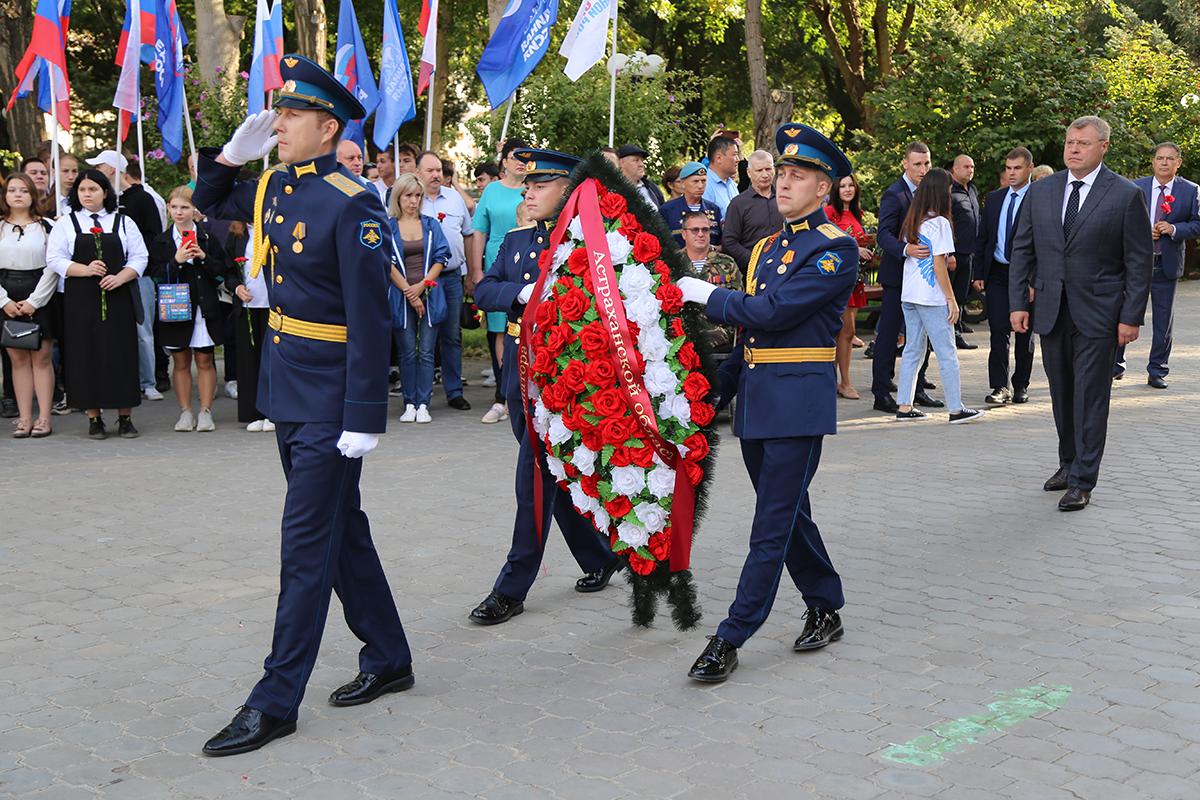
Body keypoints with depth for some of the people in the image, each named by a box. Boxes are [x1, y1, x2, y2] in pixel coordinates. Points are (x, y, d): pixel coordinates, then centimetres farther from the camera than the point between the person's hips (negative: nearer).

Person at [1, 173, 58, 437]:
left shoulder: (45, 227, 4)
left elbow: (53, 267, -2)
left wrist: (34, 301, -9)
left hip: (39, 300, -2)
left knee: (41, 357, -3)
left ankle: (44, 418, 1)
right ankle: (24, 418, 5)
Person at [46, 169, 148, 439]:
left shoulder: (123, 222, 10)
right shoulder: (65, 224, 9)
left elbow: (139, 257, 5)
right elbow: (55, 259, 1)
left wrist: (120, 277, -12)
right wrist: (86, 270, -14)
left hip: (118, 298, 0)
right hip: (81, 301, 0)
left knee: (121, 354, -1)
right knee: (87, 354, -1)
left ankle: (125, 417, 7)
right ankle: (94, 418, 7)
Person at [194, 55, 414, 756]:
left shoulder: (352, 204, -16)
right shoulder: (274, 187, 8)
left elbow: (370, 319, -19)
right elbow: (212, 201, 28)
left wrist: (364, 418, -21)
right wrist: (234, 151, 9)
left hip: (330, 402, -8)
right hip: (288, 393, 8)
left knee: (307, 543, -2)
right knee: (344, 530, 16)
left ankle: (277, 701, 7)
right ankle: (389, 658, 31)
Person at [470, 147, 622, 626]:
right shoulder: (515, 240, 13)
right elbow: (483, 292, 2)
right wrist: (524, 292, -13)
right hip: (520, 369, 7)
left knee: (535, 477, -6)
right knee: (554, 477, 15)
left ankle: (513, 587, 3)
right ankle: (600, 559, 32)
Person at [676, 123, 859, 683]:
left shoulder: (835, 248, -10)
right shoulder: (766, 247, 16)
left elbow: (774, 312, -20)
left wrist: (707, 295, -9)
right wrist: (719, 389, 16)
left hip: (798, 400, -8)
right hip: (756, 399, 8)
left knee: (773, 524, -4)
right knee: (788, 514, 16)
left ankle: (730, 641, -2)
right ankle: (825, 610, 32)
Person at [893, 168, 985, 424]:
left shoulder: (911, 222, 9)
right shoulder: (939, 223, -12)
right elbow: (939, 267, -14)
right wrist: (952, 300, -9)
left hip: (908, 295, 7)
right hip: (931, 298, -7)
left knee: (913, 350, 11)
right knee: (947, 353, 0)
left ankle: (904, 406, 11)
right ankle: (956, 409, 4)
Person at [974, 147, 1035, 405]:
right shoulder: (994, 199, 10)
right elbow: (983, 237, 13)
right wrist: (979, 273, 6)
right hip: (997, 273, 3)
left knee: (1024, 332, 9)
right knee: (999, 331, -4)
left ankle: (1021, 386, 19)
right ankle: (1000, 387, -3)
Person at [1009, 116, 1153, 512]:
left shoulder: (1127, 196, -5)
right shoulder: (1040, 192, 6)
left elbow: (1140, 261, -5)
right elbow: (1022, 250, 9)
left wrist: (1132, 317, -9)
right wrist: (1018, 303, 2)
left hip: (1098, 315, -4)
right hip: (1051, 312, 4)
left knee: (1090, 399, -2)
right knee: (1062, 396, 14)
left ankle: (1082, 482, 4)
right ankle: (1068, 463, 29)